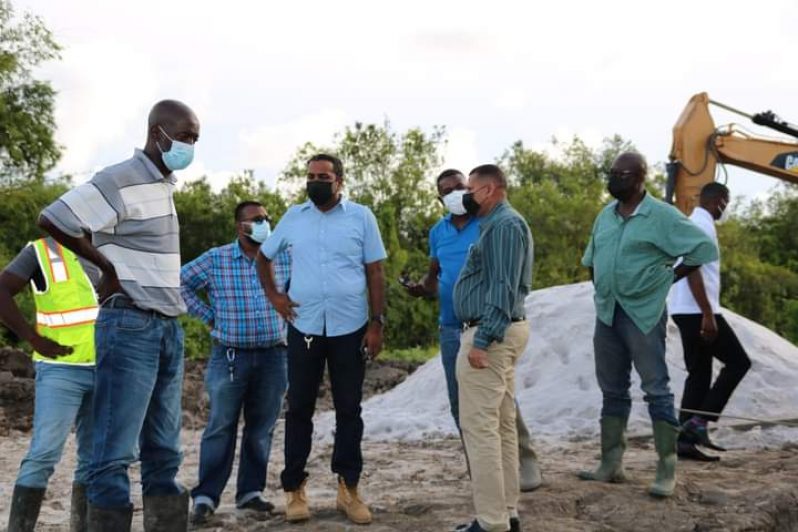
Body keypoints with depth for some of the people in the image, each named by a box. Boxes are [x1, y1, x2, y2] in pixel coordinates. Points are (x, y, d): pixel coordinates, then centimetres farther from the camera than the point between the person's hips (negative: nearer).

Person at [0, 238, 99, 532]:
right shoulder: (41, 251, -3)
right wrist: (34, 339, -15)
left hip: (104, 370, 6)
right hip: (61, 369, -6)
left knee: (95, 457, 9)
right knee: (43, 455, -12)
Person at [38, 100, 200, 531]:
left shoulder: (165, 185, 15)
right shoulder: (120, 181, -10)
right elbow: (51, 220, -14)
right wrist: (107, 267, -7)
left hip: (169, 329, 8)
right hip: (130, 327, -8)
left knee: (163, 453, 10)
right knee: (116, 452, -5)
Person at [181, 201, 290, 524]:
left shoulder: (283, 260, 3)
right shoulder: (215, 260, -2)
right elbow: (179, 283, 5)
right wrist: (207, 315, 0)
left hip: (272, 356, 2)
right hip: (230, 356, -2)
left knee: (261, 428, 8)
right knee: (221, 427, 0)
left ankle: (251, 492, 19)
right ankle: (205, 497, 6)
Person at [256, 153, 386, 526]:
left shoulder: (361, 217, 0)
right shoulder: (294, 217, 6)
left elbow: (375, 273, 0)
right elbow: (263, 257, 19)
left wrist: (376, 323, -6)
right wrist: (273, 295, 4)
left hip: (349, 328, -1)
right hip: (304, 327, 2)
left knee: (349, 409, 6)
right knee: (299, 409, 6)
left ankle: (348, 488, 16)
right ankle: (295, 488, 14)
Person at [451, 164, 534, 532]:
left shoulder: (504, 224, -13)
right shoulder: (498, 224, 19)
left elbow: (503, 288, -21)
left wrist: (481, 340, -24)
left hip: (490, 334, -11)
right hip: (499, 332, 11)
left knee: (480, 426, -9)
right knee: (501, 425, 12)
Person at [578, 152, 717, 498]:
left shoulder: (662, 216, -9)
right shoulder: (605, 216, 11)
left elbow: (704, 248, -9)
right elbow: (592, 259, 25)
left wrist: (670, 276, -6)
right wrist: (602, 289, 13)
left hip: (643, 314, -7)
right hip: (607, 314, 7)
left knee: (656, 390, -4)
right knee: (613, 391, 12)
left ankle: (667, 470, 2)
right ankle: (611, 465, 20)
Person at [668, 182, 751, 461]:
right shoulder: (703, 225, -11)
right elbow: (693, 270, -22)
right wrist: (708, 313, -25)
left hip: (687, 311, 10)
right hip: (697, 311, -10)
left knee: (699, 373, 10)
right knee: (738, 362, -3)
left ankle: (685, 440, 7)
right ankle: (699, 421, -7)